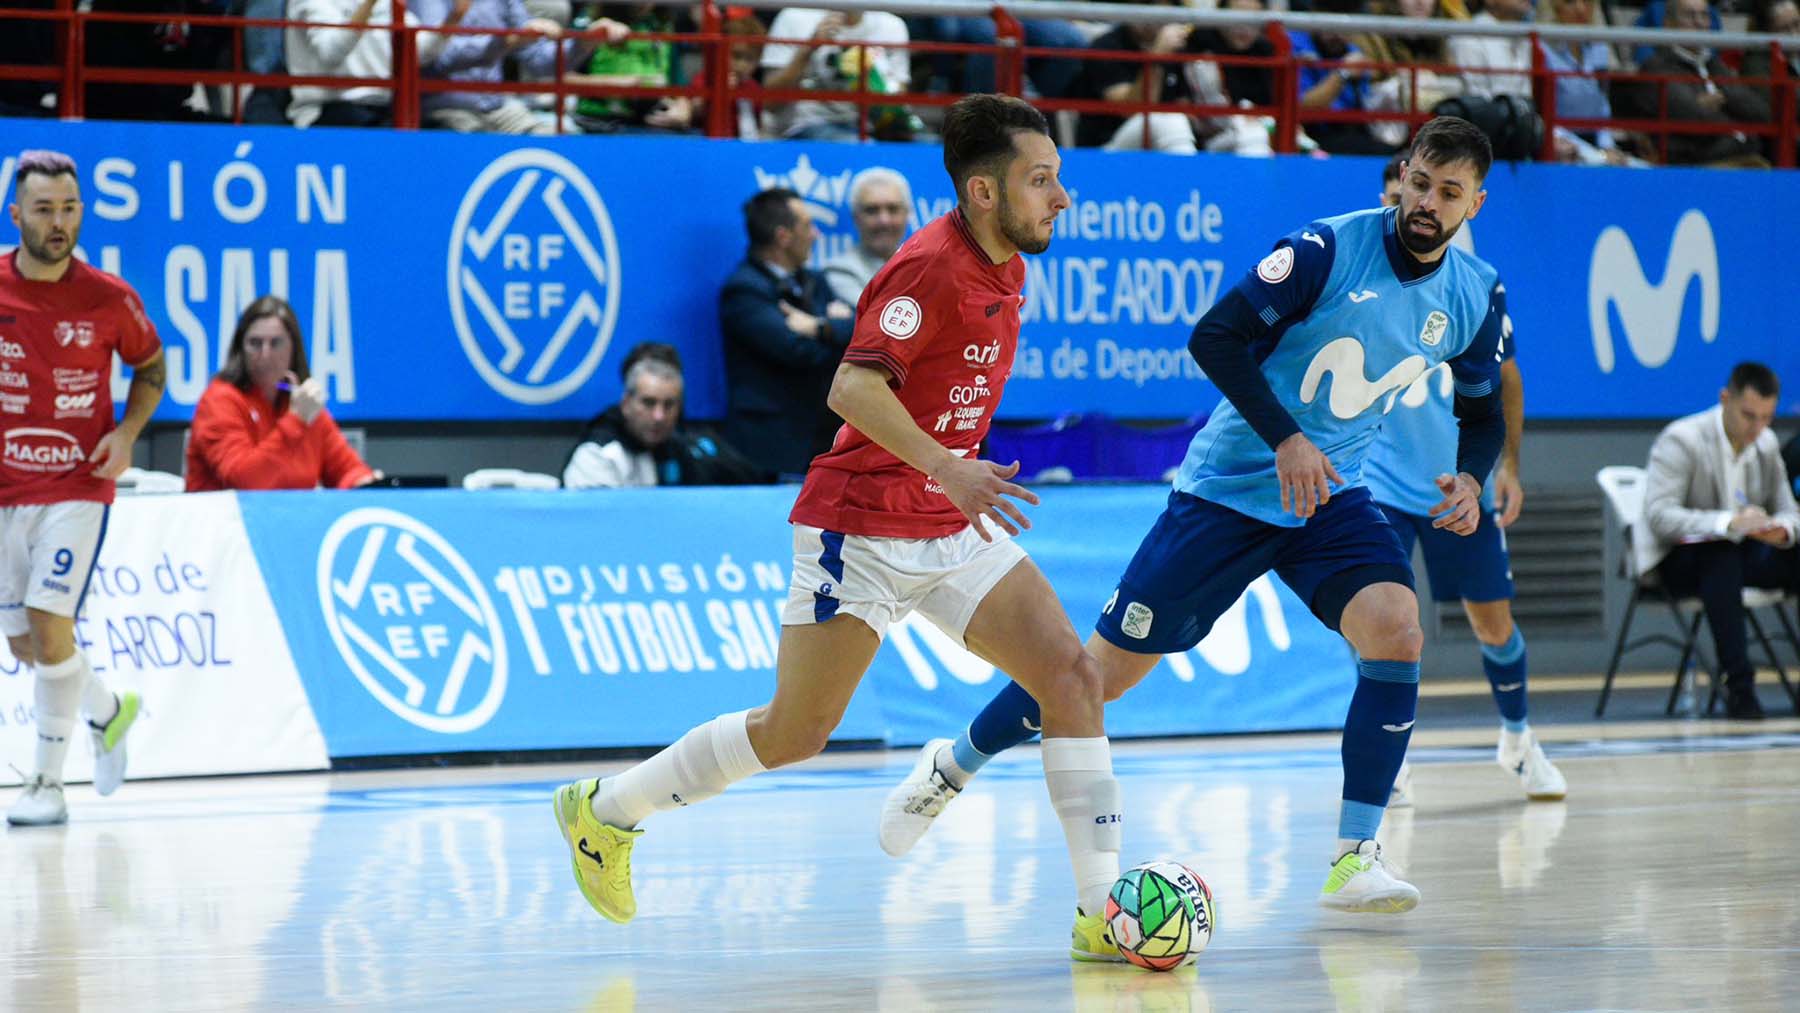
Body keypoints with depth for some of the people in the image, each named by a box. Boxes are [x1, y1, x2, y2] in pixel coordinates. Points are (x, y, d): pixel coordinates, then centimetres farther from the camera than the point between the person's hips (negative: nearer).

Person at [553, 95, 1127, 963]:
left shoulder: (1002, 269, 9)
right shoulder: (932, 267, -18)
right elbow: (854, 388, -29)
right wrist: (944, 468, -38)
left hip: (952, 529, 8)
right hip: (861, 526, -8)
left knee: (1071, 673, -9)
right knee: (795, 734, 0)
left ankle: (1102, 911, -10)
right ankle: (606, 809, 20)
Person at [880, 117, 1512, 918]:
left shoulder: (1475, 296, -1)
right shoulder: (1329, 249, -18)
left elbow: (1483, 408, 15)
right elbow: (1216, 336, -21)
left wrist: (1470, 478, -6)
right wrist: (1286, 439, -29)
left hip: (1331, 495, 4)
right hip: (1229, 484, -4)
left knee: (1396, 631, -23)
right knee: (1109, 666, 0)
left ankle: (1353, 862, -17)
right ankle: (953, 765, 24)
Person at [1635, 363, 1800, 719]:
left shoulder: (1767, 443, 6)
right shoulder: (1681, 440, -15)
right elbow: (1659, 516, -25)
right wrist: (1729, 523, -38)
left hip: (1736, 556, 6)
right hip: (1678, 560, -6)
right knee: (1722, 555, -40)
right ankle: (1738, 684, -43)